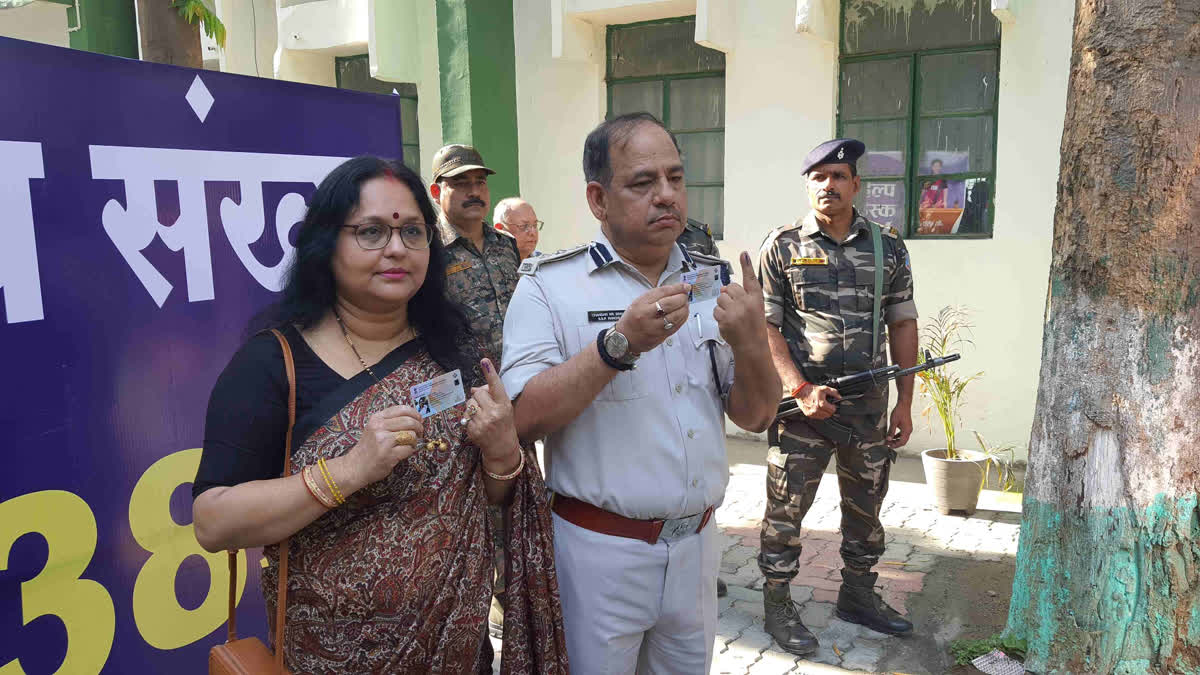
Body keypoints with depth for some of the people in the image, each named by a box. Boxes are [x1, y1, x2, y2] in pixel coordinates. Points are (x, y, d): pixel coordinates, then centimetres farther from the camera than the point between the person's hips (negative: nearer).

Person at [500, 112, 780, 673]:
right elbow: (522, 419, -20)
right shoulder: (550, 285, -11)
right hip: (598, 550, -4)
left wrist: (751, 344, -17)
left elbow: (754, 416, 4)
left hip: (695, 543, 5)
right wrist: (620, 343, -29)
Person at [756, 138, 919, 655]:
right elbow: (765, 326, -5)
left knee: (865, 505, 16)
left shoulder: (888, 247, 7)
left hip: (869, 405, 4)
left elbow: (902, 325, 9)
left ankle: (858, 595, 35)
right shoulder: (781, 247, -2)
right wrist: (800, 389, -15)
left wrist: (905, 401, 5)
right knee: (786, 507, 2)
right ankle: (777, 604, 18)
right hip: (802, 400, -3)